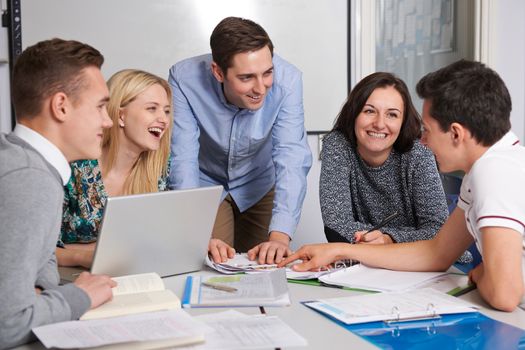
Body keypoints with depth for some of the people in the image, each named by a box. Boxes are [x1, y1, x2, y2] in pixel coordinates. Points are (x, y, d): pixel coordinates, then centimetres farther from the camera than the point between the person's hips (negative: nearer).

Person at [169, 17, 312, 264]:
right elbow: (181, 160, -32)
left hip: (260, 185, 2)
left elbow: (291, 159, -34)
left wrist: (279, 237, -46)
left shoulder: (286, 80, -30)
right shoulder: (184, 79, -31)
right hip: (205, 185, -1)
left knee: (268, 264, 8)